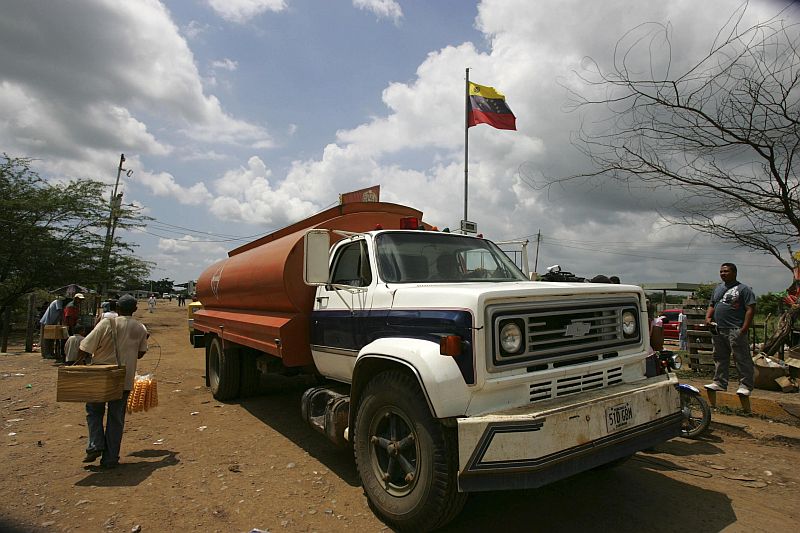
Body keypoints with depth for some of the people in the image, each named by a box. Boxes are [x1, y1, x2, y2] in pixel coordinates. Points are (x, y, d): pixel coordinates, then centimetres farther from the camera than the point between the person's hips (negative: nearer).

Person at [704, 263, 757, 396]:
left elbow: (750, 309, -10)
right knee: (719, 359, 13)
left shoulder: (743, 289, -3)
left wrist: (744, 329, -17)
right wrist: (708, 317, 4)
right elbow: (712, 305, 24)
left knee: (742, 359, -2)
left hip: (735, 331, -7)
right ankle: (719, 383, 21)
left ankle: (745, 386, 5)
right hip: (717, 330, 7)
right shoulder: (718, 288, 18)